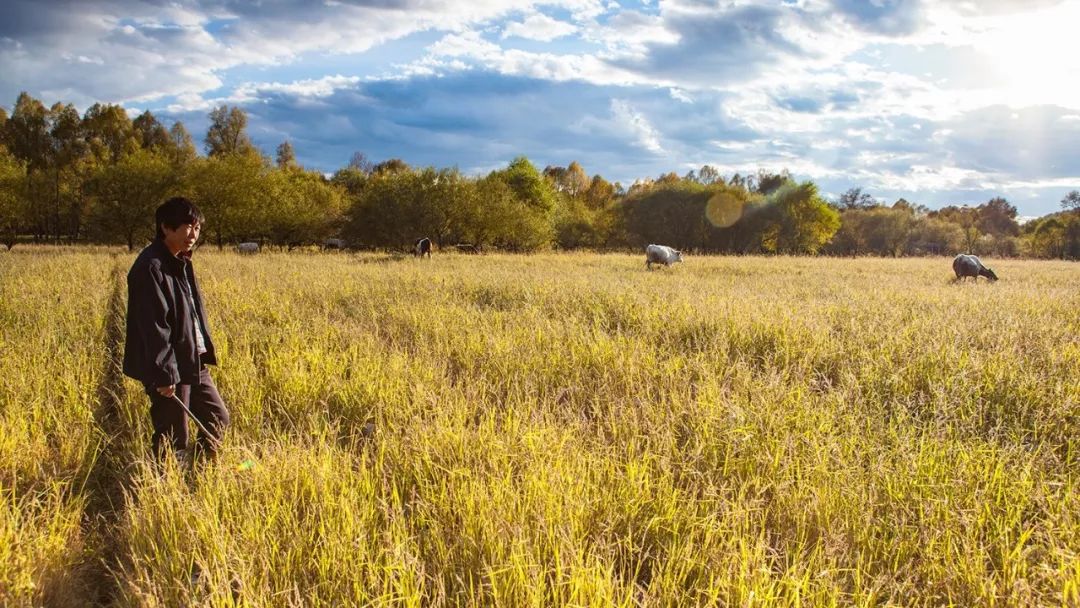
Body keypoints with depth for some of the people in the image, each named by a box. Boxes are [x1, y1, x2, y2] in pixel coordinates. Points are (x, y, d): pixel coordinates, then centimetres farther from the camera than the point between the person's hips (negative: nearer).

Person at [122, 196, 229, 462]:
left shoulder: (181, 263, 10)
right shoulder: (150, 268, -19)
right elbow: (153, 326, -22)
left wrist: (203, 352, 16)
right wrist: (164, 374, -23)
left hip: (192, 363, 10)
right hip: (169, 369, -10)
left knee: (218, 417, 18)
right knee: (173, 440, 1)